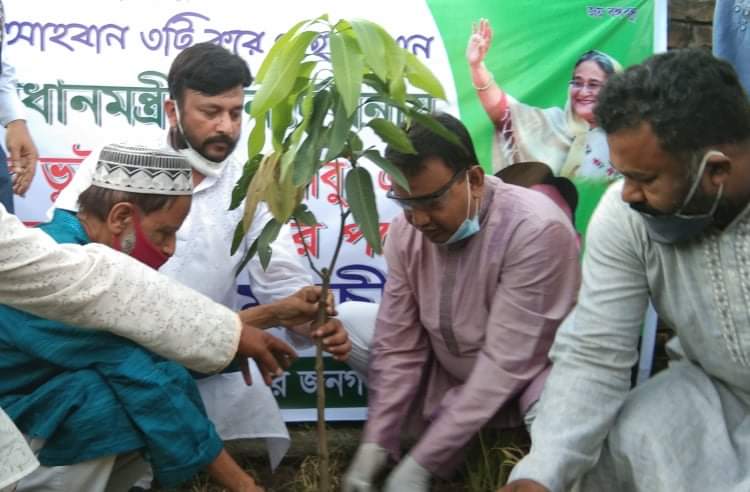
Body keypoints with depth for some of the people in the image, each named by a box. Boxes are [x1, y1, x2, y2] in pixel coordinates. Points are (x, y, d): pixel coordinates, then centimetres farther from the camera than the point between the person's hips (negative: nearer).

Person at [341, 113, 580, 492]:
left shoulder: (537, 230, -30)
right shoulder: (406, 231, -12)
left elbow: (506, 363, -30)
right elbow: (397, 345, -7)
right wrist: (374, 447, -15)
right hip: (450, 375, 6)